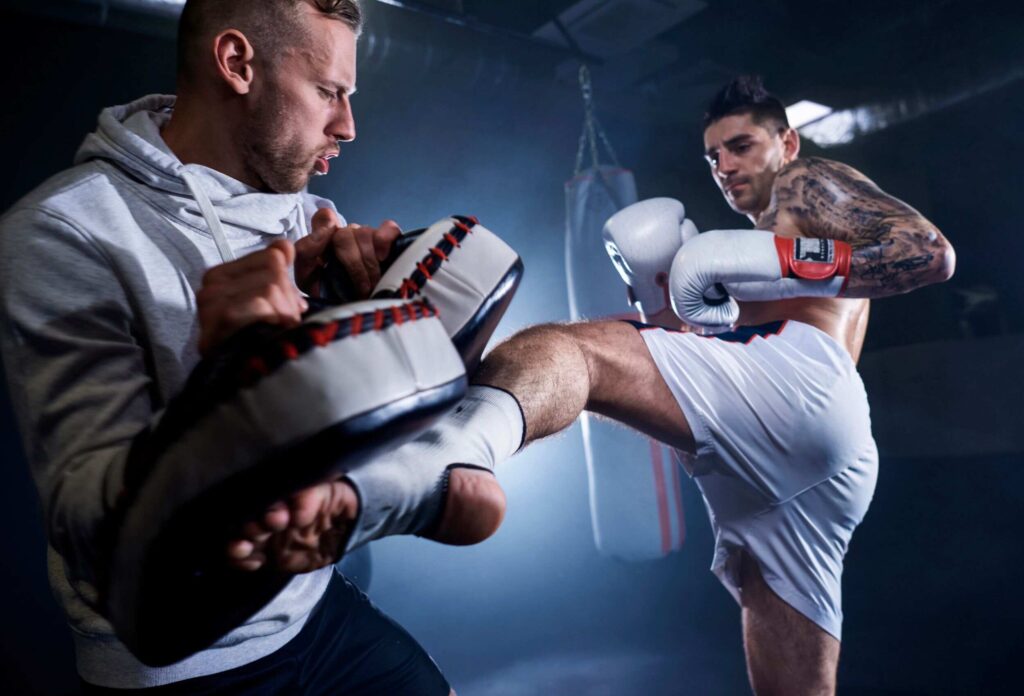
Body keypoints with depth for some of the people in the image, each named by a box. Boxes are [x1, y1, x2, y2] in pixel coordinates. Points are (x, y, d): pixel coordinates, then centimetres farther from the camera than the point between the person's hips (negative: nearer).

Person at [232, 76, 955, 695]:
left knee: (560, 347, -26)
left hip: (796, 376, -9)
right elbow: (709, 349, 31)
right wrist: (662, 300, 16)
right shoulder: (764, 234, 43)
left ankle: (445, 448, -56)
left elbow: (934, 252, 1)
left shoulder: (811, 183, 20)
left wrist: (777, 259, -7)